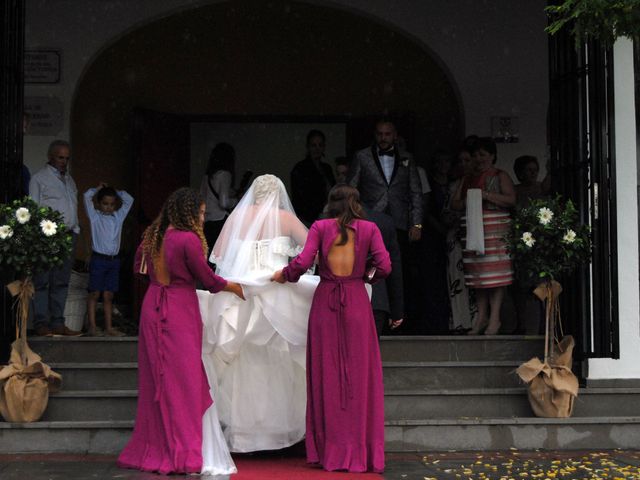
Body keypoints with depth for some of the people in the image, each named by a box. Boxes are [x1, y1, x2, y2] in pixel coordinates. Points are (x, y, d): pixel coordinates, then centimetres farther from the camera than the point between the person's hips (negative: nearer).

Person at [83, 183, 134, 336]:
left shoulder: (118, 217, 11)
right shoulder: (95, 217, 0)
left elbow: (129, 199, 16)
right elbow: (87, 195, -10)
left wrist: (114, 191, 14)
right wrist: (99, 189, 7)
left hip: (114, 260, 4)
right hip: (98, 259, -4)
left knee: (108, 295, 7)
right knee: (94, 294, -1)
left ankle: (109, 327, 8)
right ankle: (92, 326, 1)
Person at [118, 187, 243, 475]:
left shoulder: (152, 236, 6)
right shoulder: (188, 239, -15)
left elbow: (139, 268, 21)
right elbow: (207, 279, -8)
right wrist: (235, 287, 8)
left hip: (152, 309, 7)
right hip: (179, 313, -7)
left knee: (155, 381, 13)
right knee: (184, 381, -1)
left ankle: (152, 449, 20)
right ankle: (183, 454, 0)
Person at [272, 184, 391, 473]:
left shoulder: (320, 227, 3)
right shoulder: (369, 228, 3)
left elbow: (303, 262, -9)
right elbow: (384, 266, -5)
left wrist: (284, 275, 10)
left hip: (325, 301, 0)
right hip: (357, 302, 0)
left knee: (327, 374, 7)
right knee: (360, 374, 4)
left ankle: (331, 450, 10)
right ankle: (361, 451, 5)